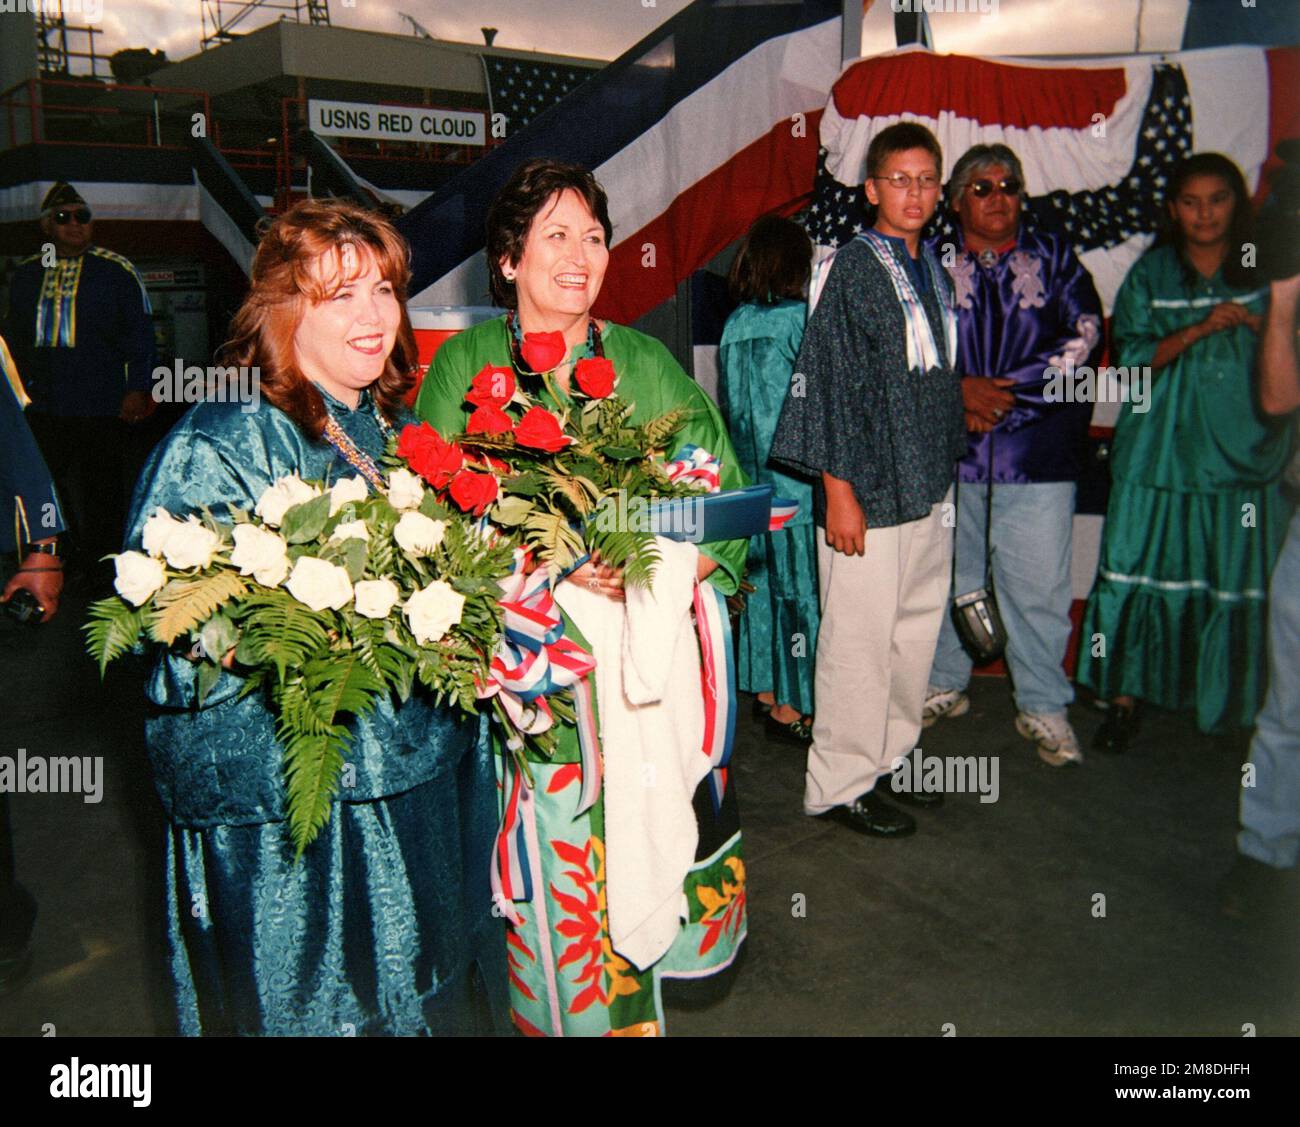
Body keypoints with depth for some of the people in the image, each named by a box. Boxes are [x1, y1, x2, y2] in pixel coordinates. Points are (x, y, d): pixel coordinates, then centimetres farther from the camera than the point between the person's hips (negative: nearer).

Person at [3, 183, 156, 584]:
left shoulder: (115, 270, -1)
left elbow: (140, 333, -3)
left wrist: (137, 388, -10)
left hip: (101, 408, -5)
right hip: (41, 408, 5)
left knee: (101, 497, 2)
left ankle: (99, 570, 13)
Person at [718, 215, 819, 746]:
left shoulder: (735, 324, 6)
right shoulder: (801, 320, -11)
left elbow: (729, 408, 11)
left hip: (749, 478, 6)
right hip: (796, 480, -6)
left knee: (761, 583, 14)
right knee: (798, 588, 1)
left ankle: (766, 693, 25)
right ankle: (790, 709, 8)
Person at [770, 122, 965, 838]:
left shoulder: (933, 273, 15)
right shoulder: (852, 267, -8)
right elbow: (829, 382, -13)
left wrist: (946, 468, 18)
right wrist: (839, 489, -17)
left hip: (926, 487, 8)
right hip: (868, 488, -8)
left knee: (916, 630, 14)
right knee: (859, 640, -1)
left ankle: (890, 759, 29)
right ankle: (840, 785, 12)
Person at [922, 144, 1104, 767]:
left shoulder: (1053, 258, 10)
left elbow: (1084, 341, 1)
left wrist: (1006, 392, -8)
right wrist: (961, 391, -10)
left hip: (1035, 452, -1)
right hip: (949, 452, 1)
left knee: (1038, 584, -1)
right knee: (947, 576, 11)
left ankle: (1043, 707, 11)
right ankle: (945, 685, 28)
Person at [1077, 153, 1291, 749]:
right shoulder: (1150, 273, 8)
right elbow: (1133, 357, -2)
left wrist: (1254, 324, -10)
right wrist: (1201, 328, -13)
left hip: (1246, 452, 0)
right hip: (1162, 451, 0)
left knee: (1239, 581, 1)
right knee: (1141, 571, -2)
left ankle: (1230, 703, 16)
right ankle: (1126, 695, 10)